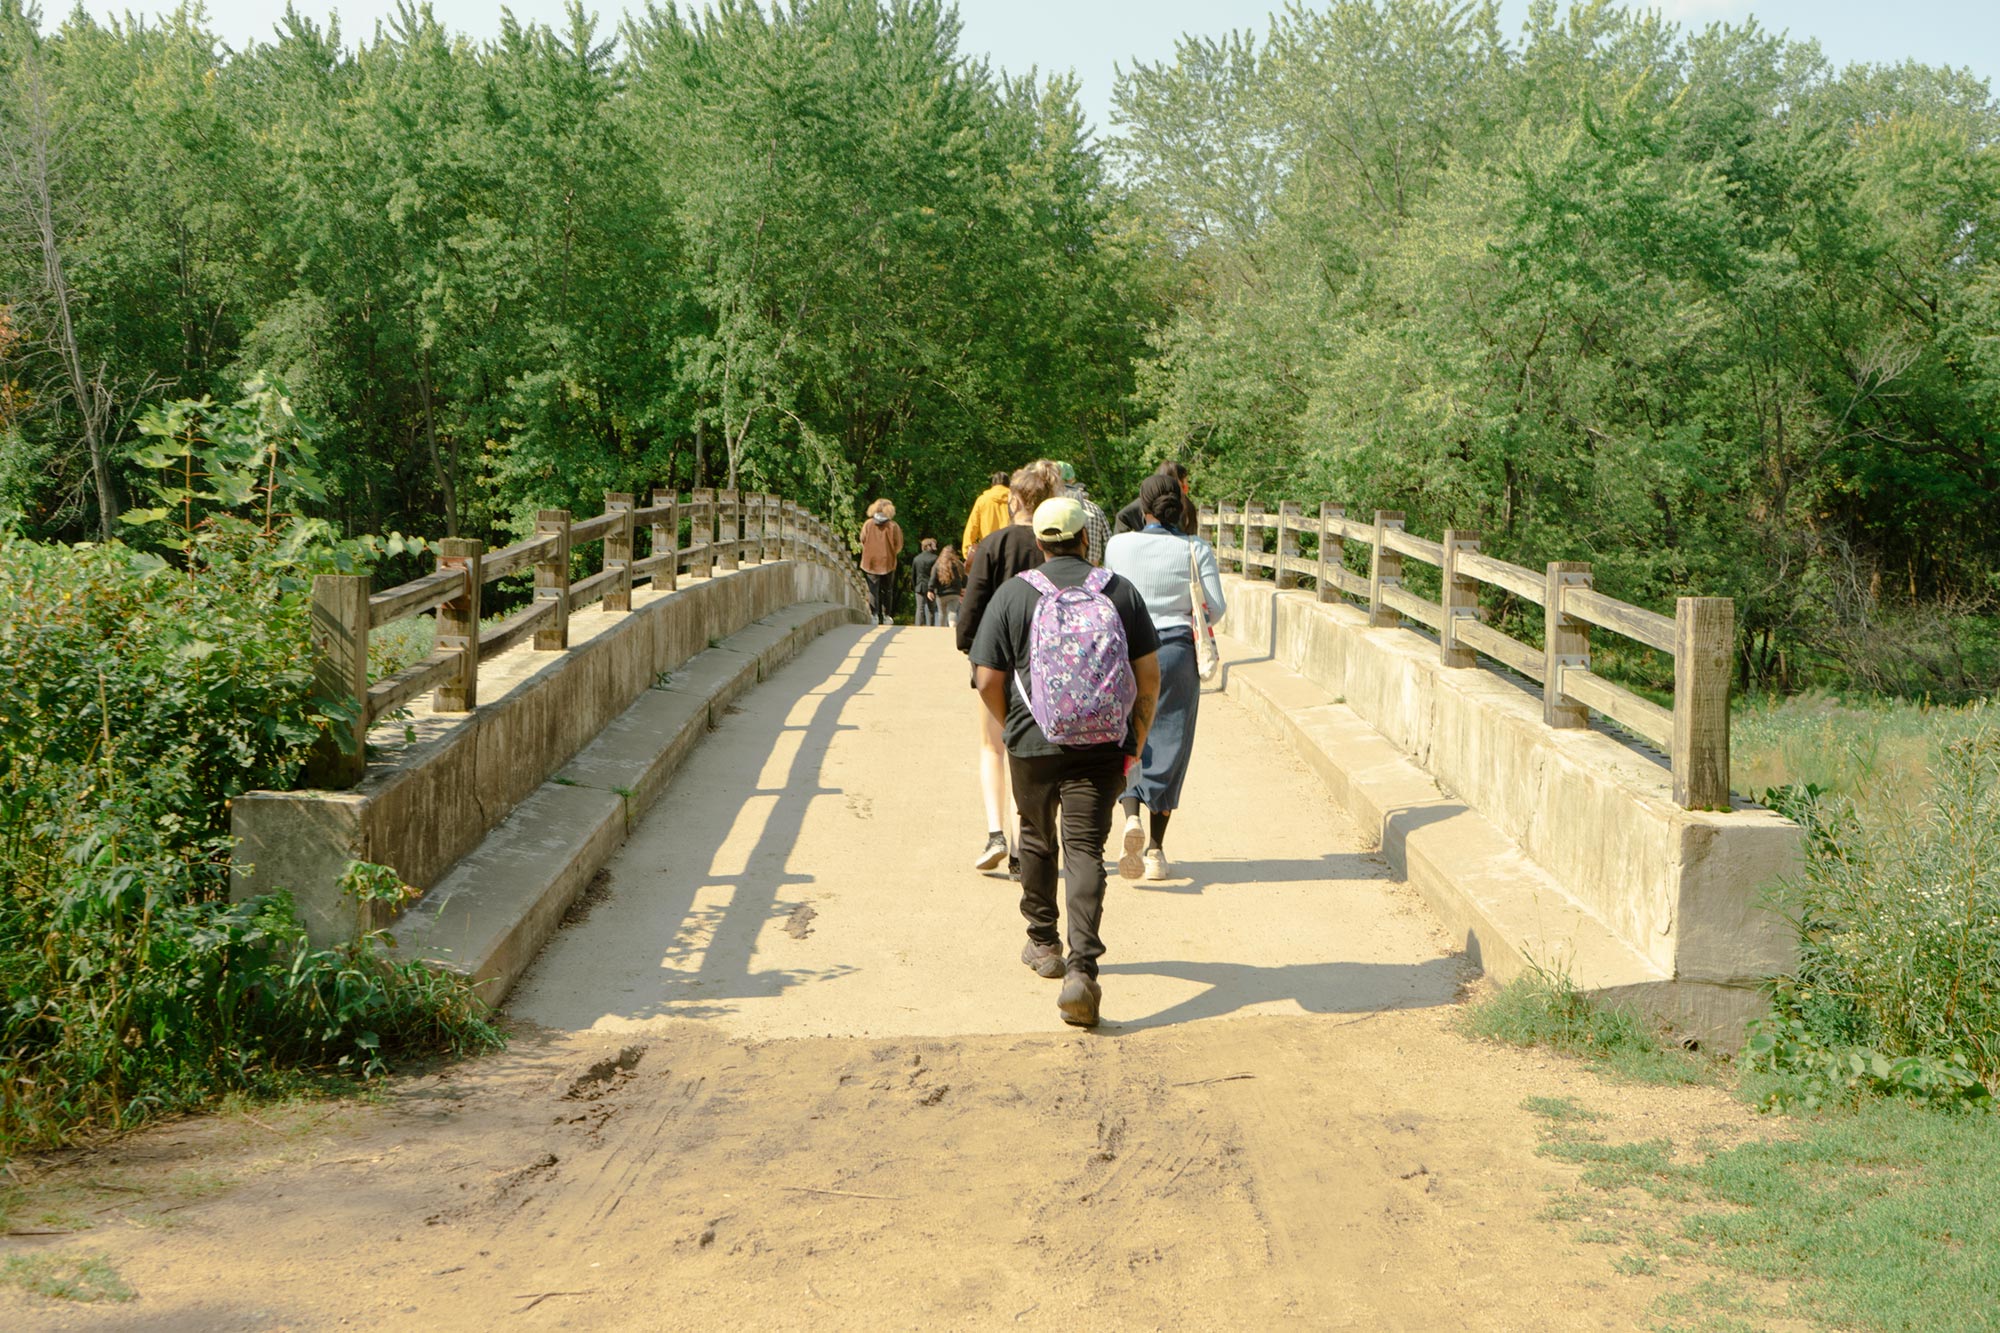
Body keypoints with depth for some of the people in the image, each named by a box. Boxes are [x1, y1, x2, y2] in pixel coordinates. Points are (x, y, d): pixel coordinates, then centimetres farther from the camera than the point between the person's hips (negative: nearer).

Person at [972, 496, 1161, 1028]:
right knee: (1085, 849, -2)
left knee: (1038, 840, 21)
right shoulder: (1120, 591, 3)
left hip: (1034, 744, 0)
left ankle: (1044, 944, 37)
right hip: (1103, 746, 0)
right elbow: (1149, 674, 2)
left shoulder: (1013, 594, -2)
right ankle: (1082, 970, -17)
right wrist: (1137, 740, 13)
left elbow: (988, 680, -2)